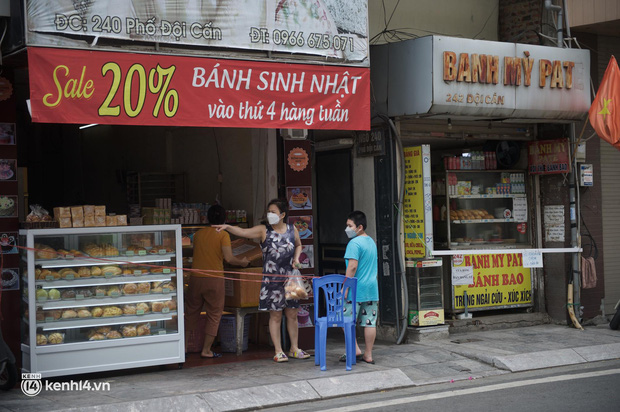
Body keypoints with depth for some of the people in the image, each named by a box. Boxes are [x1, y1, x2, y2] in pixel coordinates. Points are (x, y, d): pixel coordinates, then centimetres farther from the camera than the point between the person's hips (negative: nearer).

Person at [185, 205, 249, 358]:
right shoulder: (223, 235, -6)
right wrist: (241, 262, 1)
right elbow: (228, 258, -17)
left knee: (191, 312, 17)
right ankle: (206, 350, 6)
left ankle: (184, 345, 23)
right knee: (214, 315, 7)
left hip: (196, 278, 4)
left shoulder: (198, 234, 8)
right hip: (214, 279, -4)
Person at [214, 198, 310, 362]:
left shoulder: (292, 230, 5)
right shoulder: (263, 230, -4)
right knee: (275, 315, 1)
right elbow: (243, 232, -17)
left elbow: (298, 245, 22)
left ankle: (294, 349, 21)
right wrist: (227, 227, -32)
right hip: (271, 279, -3)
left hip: (290, 278, 3)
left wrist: (296, 258, 4)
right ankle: (278, 351, 9)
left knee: (292, 314, 8)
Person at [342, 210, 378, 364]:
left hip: (356, 289, -8)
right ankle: (368, 355, 9)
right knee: (370, 322, 6)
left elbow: (352, 267, -20)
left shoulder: (354, 243, -13)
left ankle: (355, 350, -1)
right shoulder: (371, 242, 14)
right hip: (372, 288, 8)